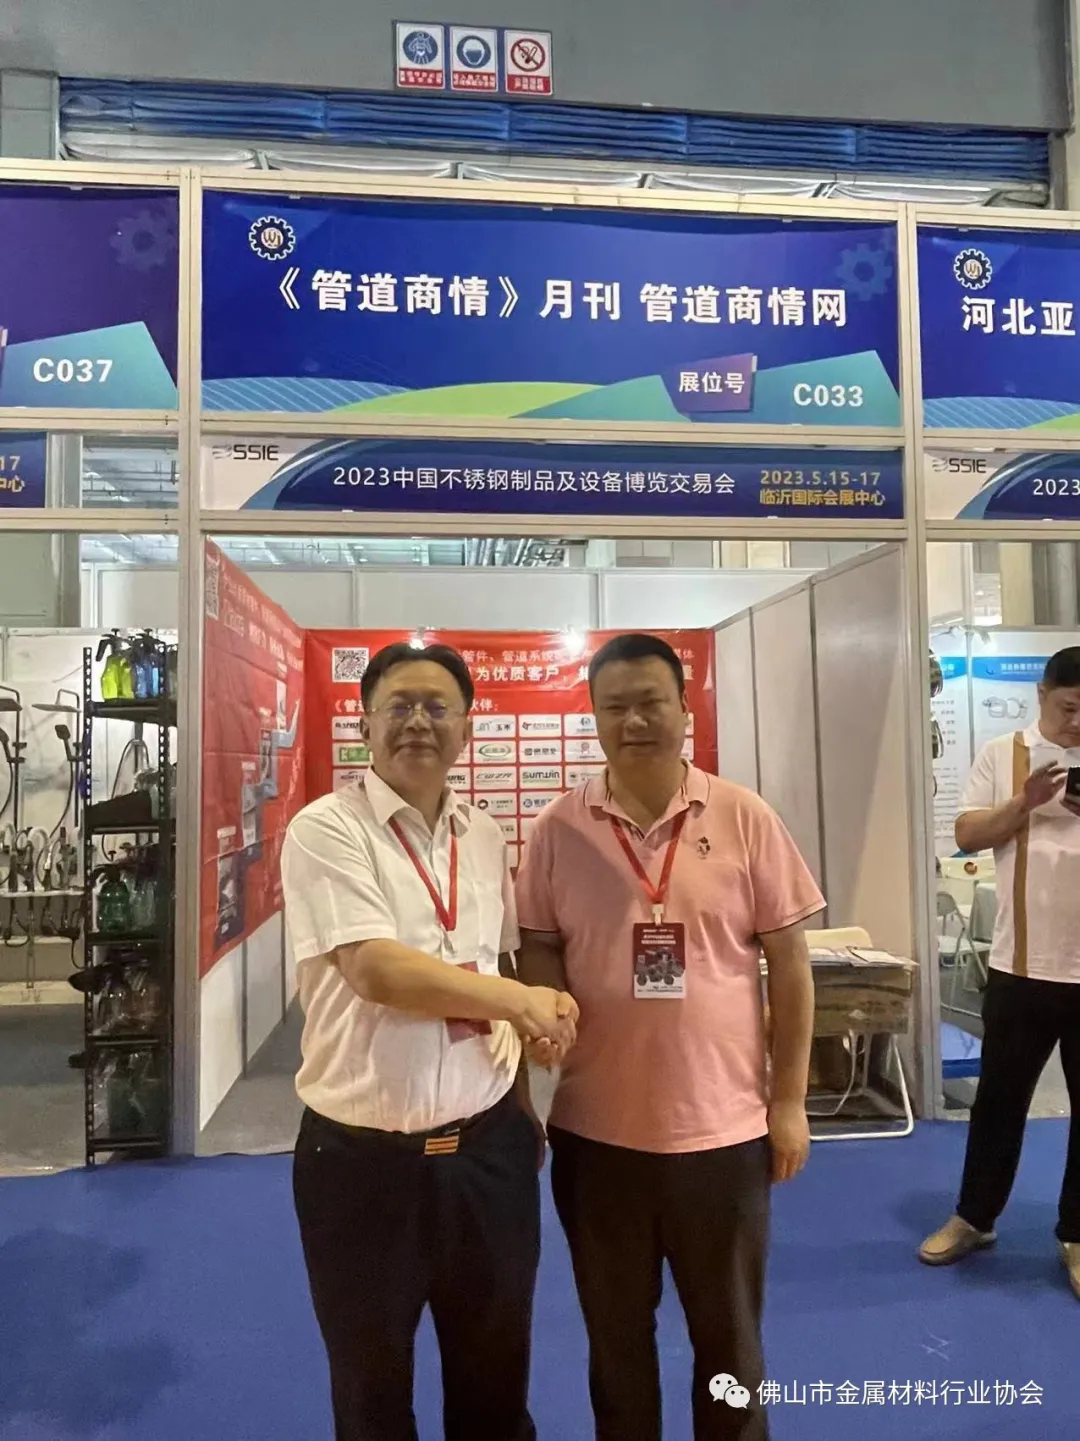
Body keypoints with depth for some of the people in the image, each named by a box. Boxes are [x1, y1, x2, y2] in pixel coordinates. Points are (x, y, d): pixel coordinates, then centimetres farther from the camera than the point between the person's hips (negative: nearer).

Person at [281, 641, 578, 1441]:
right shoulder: (326, 830, -13)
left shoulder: (485, 836, 4)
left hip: (488, 1146, 4)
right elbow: (377, 971, -23)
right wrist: (521, 1000, -14)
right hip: (363, 1156, -4)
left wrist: (523, 1104, 11)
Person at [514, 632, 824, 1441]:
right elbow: (537, 952, 3)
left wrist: (790, 1102, -2)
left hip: (724, 1127, 0)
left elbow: (789, 964, -3)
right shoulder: (560, 829, -5)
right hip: (596, 1130, 1)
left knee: (729, 1337, 21)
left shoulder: (745, 819, -7)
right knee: (616, 1337, 22)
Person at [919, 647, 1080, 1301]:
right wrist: (1025, 802, -17)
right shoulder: (1002, 756, 2)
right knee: (1000, 1095, 13)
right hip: (1024, 965, 0)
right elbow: (968, 835, -3)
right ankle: (974, 1218, 29)